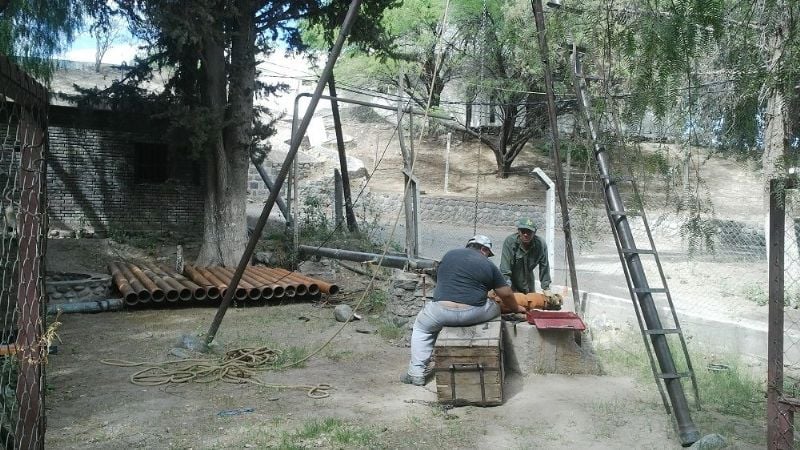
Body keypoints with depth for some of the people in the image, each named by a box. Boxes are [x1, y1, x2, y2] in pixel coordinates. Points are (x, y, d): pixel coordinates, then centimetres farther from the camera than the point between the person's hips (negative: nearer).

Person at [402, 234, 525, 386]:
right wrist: (516, 308, 34)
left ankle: (417, 373, 21)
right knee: (495, 308, 30)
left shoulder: (449, 254, 15)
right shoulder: (488, 265, 9)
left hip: (442, 311, 1)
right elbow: (506, 294, 14)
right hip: (473, 314, -1)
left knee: (421, 327, 30)